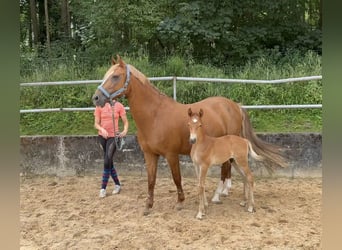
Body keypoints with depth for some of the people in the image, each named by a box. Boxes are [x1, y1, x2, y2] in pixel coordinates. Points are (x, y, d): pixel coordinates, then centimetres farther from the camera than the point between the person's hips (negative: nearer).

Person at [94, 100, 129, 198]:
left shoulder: (119, 106, -4)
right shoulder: (100, 106, -1)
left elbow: (125, 121, -1)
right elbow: (96, 124, -1)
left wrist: (125, 131, -20)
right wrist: (102, 129, -21)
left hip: (113, 136, -3)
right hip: (102, 136, 3)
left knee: (107, 162, -8)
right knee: (109, 162, 12)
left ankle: (103, 188, 3)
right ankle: (117, 184, 29)